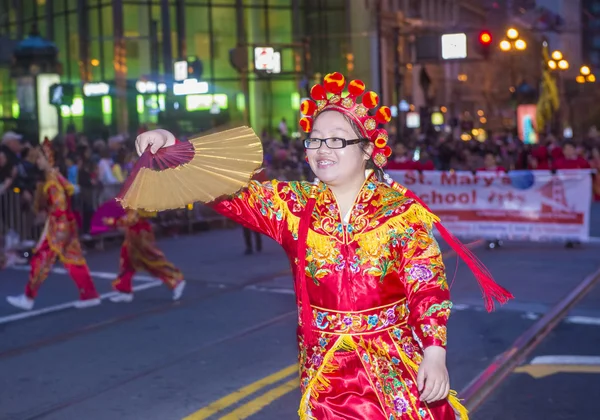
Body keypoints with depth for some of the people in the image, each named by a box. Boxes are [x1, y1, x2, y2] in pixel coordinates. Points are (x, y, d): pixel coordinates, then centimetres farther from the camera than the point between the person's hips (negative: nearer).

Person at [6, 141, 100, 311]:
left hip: (59, 224, -10)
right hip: (61, 223, 10)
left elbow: (60, 202, -22)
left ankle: (28, 297, 6)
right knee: (74, 260, 10)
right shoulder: (52, 176, 14)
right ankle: (90, 295, 12)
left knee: (42, 258, -2)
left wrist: (60, 227, -25)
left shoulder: (52, 178, -16)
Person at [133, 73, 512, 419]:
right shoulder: (293, 205, 0)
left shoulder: (403, 209, -6)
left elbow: (428, 287, -9)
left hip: (396, 368, -1)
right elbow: (231, 190, -8)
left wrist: (435, 353, -19)